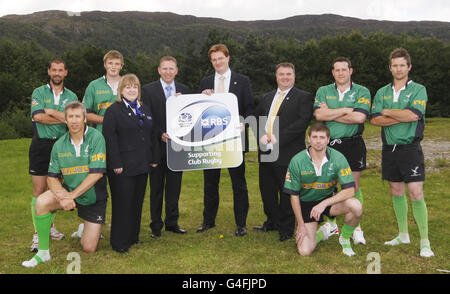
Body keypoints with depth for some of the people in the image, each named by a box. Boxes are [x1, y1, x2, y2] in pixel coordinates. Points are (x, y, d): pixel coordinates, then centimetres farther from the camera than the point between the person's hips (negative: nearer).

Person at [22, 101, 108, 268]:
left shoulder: (96, 137, -17)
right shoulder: (59, 145, -3)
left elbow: (97, 173, -22)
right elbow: (52, 177, -3)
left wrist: (72, 195, -24)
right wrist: (62, 195, -24)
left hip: (94, 197, -3)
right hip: (69, 191, 3)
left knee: (89, 249, 0)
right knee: (41, 202, -29)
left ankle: (89, 227, 36)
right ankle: (43, 252, -11)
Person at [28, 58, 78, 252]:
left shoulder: (71, 96, 10)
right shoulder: (39, 93, 3)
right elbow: (38, 117, -12)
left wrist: (51, 111, -12)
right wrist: (63, 118, -9)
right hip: (41, 145, -3)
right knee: (39, 191, -4)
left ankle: (50, 226, 27)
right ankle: (37, 233, 2)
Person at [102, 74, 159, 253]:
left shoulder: (145, 110, 17)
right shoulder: (113, 111, -4)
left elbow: (152, 135, 19)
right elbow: (109, 139, -11)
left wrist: (154, 158, 11)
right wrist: (116, 164, -17)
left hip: (142, 165, 6)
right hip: (123, 167, -6)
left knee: (137, 202, 12)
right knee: (122, 203, -2)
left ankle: (133, 236, 25)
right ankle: (119, 242, 8)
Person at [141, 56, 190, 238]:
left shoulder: (184, 90, 9)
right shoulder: (148, 90, 0)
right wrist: (160, 134, -16)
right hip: (158, 146, -2)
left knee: (174, 187, 10)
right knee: (156, 187, 7)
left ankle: (172, 222, 22)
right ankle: (156, 225, 17)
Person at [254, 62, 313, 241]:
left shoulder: (303, 97, -1)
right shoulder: (267, 97, 19)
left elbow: (303, 122, -13)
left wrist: (278, 137, -20)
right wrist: (261, 135, -7)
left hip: (288, 154, -6)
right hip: (266, 153, 6)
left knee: (287, 192, 2)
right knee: (267, 190, 14)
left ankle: (286, 229, 16)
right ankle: (272, 222, 32)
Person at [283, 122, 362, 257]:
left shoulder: (337, 158, -15)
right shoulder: (297, 161, -15)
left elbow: (349, 190, -19)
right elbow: (294, 195, -7)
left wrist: (324, 204, -29)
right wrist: (301, 224, -8)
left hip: (329, 199, 1)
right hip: (306, 204, -1)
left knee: (356, 206, -30)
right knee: (305, 251, -14)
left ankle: (345, 239, 0)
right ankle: (319, 235, 23)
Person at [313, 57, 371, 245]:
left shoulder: (362, 92, 2)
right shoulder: (323, 91, 8)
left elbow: (360, 117, -14)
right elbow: (319, 114, -9)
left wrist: (331, 114, -9)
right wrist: (346, 110, -10)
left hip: (353, 144, -2)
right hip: (329, 144, 2)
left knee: (353, 187, 3)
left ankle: (356, 227, 15)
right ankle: (331, 224, 22)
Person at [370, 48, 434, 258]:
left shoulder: (418, 90, -2)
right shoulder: (382, 92, 10)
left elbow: (414, 115, -18)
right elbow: (374, 119, -2)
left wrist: (387, 111, -7)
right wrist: (402, 117, -12)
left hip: (410, 148, -5)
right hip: (389, 147, 5)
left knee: (416, 193, -9)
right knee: (396, 192, 12)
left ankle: (425, 242, 0)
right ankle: (403, 235, 25)